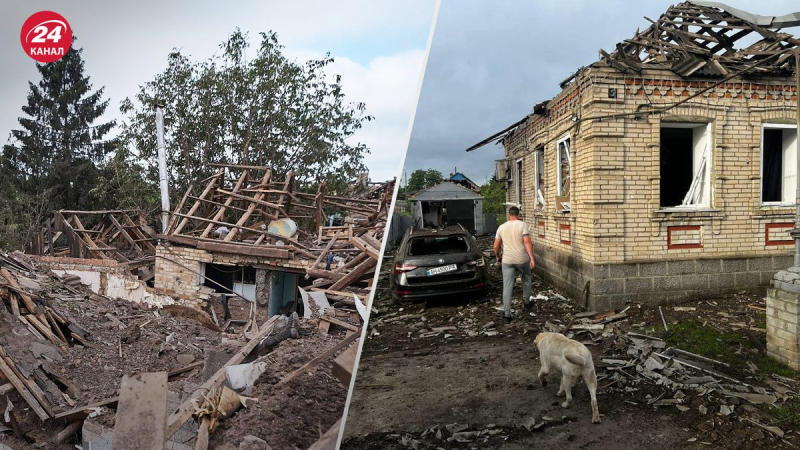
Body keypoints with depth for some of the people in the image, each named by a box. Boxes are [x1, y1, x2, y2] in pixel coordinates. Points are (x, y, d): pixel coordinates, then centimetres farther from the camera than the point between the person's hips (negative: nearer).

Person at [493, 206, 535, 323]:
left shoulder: (501, 227, 4)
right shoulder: (523, 225, -6)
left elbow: (496, 247, 7)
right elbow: (527, 242, -17)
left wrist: (498, 256, 26)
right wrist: (532, 258, -17)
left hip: (507, 261, 1)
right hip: (522, 259, -1)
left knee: (507, 287, 2)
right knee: (526, 279, 27)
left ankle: (507, 314, 1)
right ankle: (527, 302, 41)